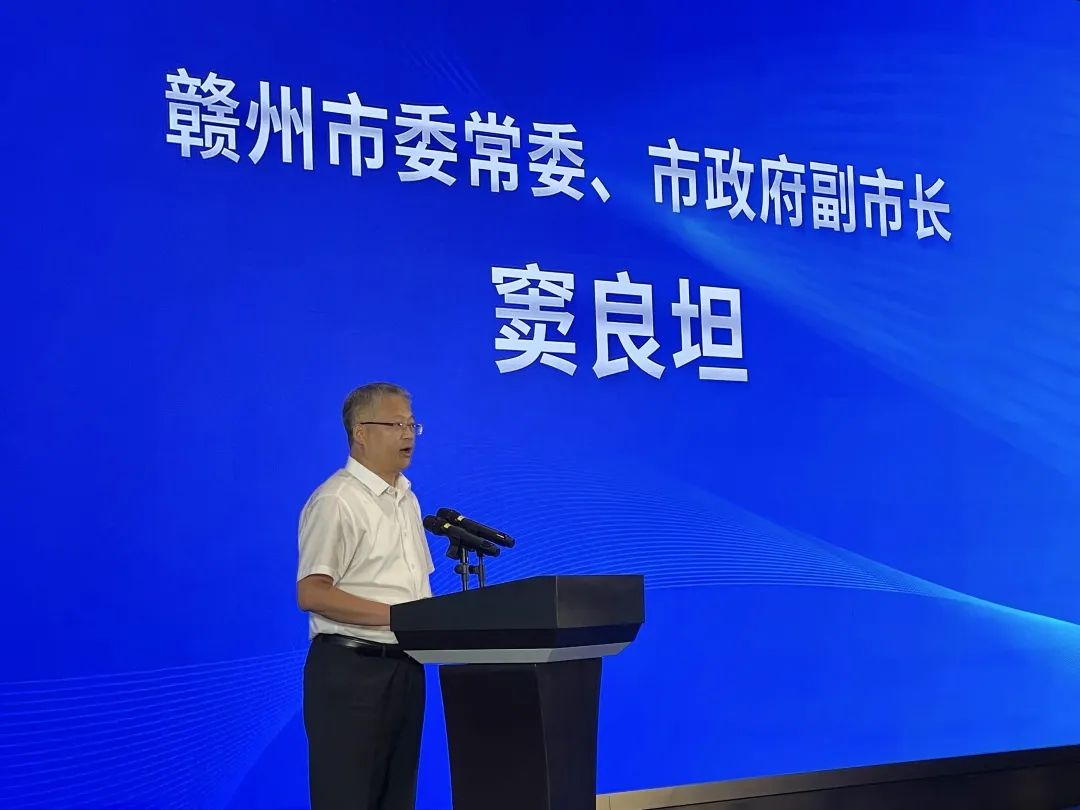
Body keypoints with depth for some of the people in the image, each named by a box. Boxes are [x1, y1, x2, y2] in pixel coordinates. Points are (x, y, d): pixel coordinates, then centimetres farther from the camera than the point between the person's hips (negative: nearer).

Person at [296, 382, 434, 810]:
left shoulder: (407, 499, 16)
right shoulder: (336, 500, -11)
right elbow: (311, 594, -19)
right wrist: (395, 615, -20)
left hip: (405, 667, 8)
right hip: (350, 669, -8)